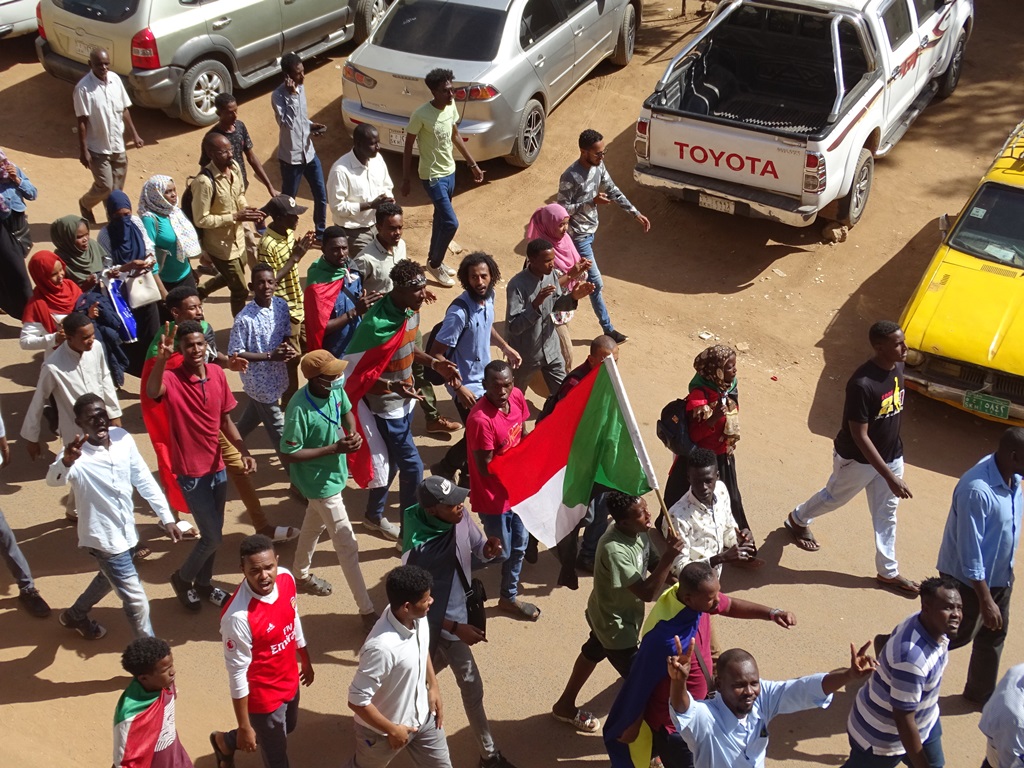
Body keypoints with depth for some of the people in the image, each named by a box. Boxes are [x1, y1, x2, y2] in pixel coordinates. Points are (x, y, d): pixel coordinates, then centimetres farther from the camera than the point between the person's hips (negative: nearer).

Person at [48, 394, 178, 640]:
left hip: (127, 532, 7)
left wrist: (166, 517, 1)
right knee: (137, 602, -1)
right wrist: (66, 461, -69)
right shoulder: (77, 454, -25)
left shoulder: (122, 438, -8)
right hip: (104, 538, -7)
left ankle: (75, 615, 58)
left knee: (110, 579, 32)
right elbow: (54, 479, -47)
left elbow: (144, 479, 2)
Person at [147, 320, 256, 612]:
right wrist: (161, 359, -62)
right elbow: (152, 392, -45)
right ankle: (182, 578, 26)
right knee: (212, 536, -1)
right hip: (191, 472, -6)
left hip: (217, 466, 6)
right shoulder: (172, 378, -20)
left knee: (213, 533, 18)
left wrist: (244, 452, -7)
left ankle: (203, 583, 40)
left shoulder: (217, 373, -2)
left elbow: (226, 421, 5)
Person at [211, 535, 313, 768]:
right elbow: (237, 674, -25)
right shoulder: (238, 616, -37)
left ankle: (226, 742, 56)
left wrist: (305, 659, 19)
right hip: (263, 695, -7)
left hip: (289, 680, 7)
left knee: (287, 727, 33)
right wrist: (244, 727, -16)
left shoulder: (286, 578, -16)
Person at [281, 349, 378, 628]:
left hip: (333, 473, 8)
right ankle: (367, 611, 9)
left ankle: (302, 576, 54)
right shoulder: (299, 409, -32)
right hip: (320, 481, -7)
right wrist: (334, 449, -28)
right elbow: (290, 454, -25)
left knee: (314, 526, 29)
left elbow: (346, 412, 10)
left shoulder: (335, 389, -12)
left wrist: (353, 433, -12)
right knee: (347, 544, -1)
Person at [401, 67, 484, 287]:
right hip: (433, 176, -7)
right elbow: (408, 147, -13)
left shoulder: (451, 106, -3)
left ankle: (433, 259, 39)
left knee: (440, 218, 20)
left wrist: (473, 164, 15)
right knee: (451, 223, -7)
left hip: (450, 171, 7)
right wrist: (406, 180, -10)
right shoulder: (421, 115, -24)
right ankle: (435, 264, 14)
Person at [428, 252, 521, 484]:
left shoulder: (488, 296, -6)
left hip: (485, 378, 8)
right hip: (468, 384, -8)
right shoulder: (459, 312, -30)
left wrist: (505, 346, 12)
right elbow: (435, 354, -26)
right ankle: (444, 469, 26)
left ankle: (469, 476, 39)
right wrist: (459, 388, -26)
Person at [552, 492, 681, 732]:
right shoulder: (614, 550, -39)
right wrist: (668, 559, -42)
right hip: (614, 622, -10)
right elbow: (647, 593, -36)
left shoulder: (639, 529, -16)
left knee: (593, 653, 30)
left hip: (609, 613, 10)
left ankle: (565, 705, 53)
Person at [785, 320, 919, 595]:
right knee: (834, 497, 20)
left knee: (886, 514, 17)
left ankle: (888, 572, 33)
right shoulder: (862, 384, -34)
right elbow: (859, 436, -30)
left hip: (891, 455, 6)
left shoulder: (897, 368, -9)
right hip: (858, 459, -6)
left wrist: (893, 465, 18)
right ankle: (798, 519, 49)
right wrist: (890, 477, -30)